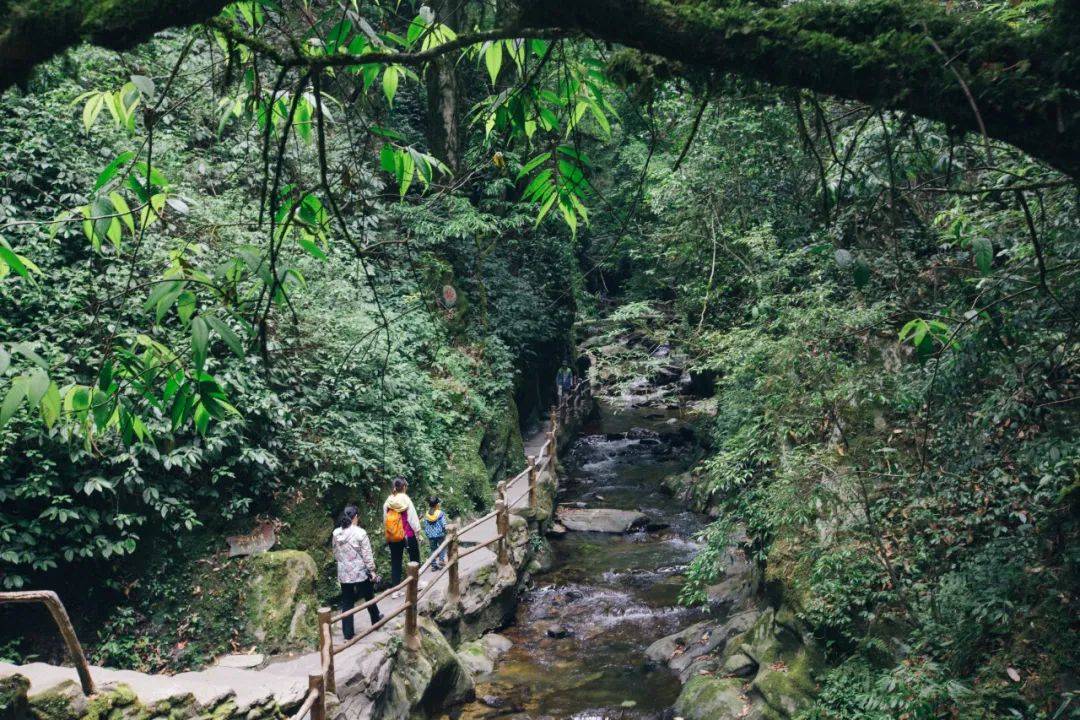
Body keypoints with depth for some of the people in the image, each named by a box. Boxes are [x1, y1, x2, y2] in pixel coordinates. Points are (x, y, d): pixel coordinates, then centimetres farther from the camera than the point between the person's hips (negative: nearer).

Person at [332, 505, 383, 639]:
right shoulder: (360, 533, -16)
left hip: (344, 573, 4)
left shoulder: (336, 533, -1)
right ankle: (376, 620, 38)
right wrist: (372, 570, -5)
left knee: (347, 603, 10)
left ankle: (348, 633, 12)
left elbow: (336, 554, 10)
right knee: (369, 597, 19)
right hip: (361, 572, -4)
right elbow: (367, 555, -14)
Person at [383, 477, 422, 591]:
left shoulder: (388, 502, -3)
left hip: (392, 537, 3)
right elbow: (412, 518, -11)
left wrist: (390, 530, 15)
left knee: (395, 562, 9)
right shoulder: (406, 500, -14)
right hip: (408, 535, -3)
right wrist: (417, 530, 0)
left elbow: (385, 520, 3)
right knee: (414, 558, 17)